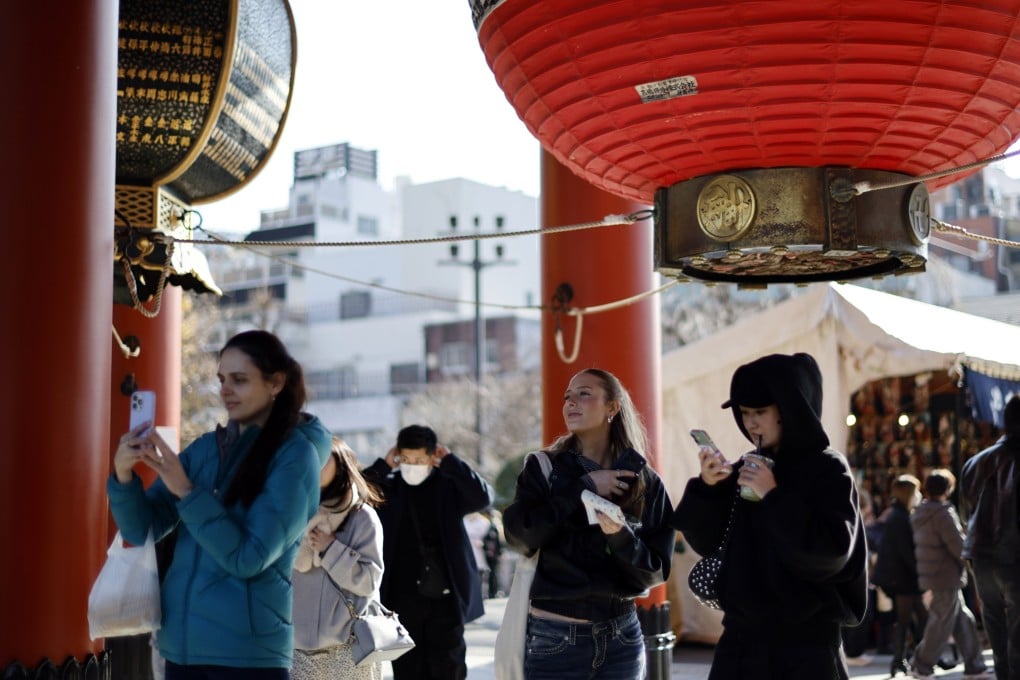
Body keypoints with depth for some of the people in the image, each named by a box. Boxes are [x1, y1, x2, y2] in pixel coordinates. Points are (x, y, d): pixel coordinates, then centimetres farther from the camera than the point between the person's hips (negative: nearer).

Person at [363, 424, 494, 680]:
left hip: (445, 596, -1)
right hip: (403, 599, 1)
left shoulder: (449, 485, 0)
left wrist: (449, 460, -13)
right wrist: (383, 465, -9)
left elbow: (482, 497, -16)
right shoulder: (389, 487, 4)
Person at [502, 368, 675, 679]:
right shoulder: (543, 467, 0)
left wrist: (620, 535, -17)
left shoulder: (646, 482, 2)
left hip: (622, 638, 2)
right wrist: (583, 488, -15)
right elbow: (518, 535, -15)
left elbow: (657, 570, -1)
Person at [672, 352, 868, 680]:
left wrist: (773, 497, -18)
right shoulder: (743, 470, 9)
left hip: (806, 643, -4)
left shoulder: (827, 470, -6)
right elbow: (707, 542, 7)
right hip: (741, 639, 5)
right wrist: (706, 487, -9)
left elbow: (831, 552, -17)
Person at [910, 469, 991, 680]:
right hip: (947, 577, -9)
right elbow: (958, 546, -20)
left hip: (932, 574, 9)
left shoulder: (920, 514, 11)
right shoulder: (943, 513, -18)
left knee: (964, 621, 12)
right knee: (942, 625, 1)